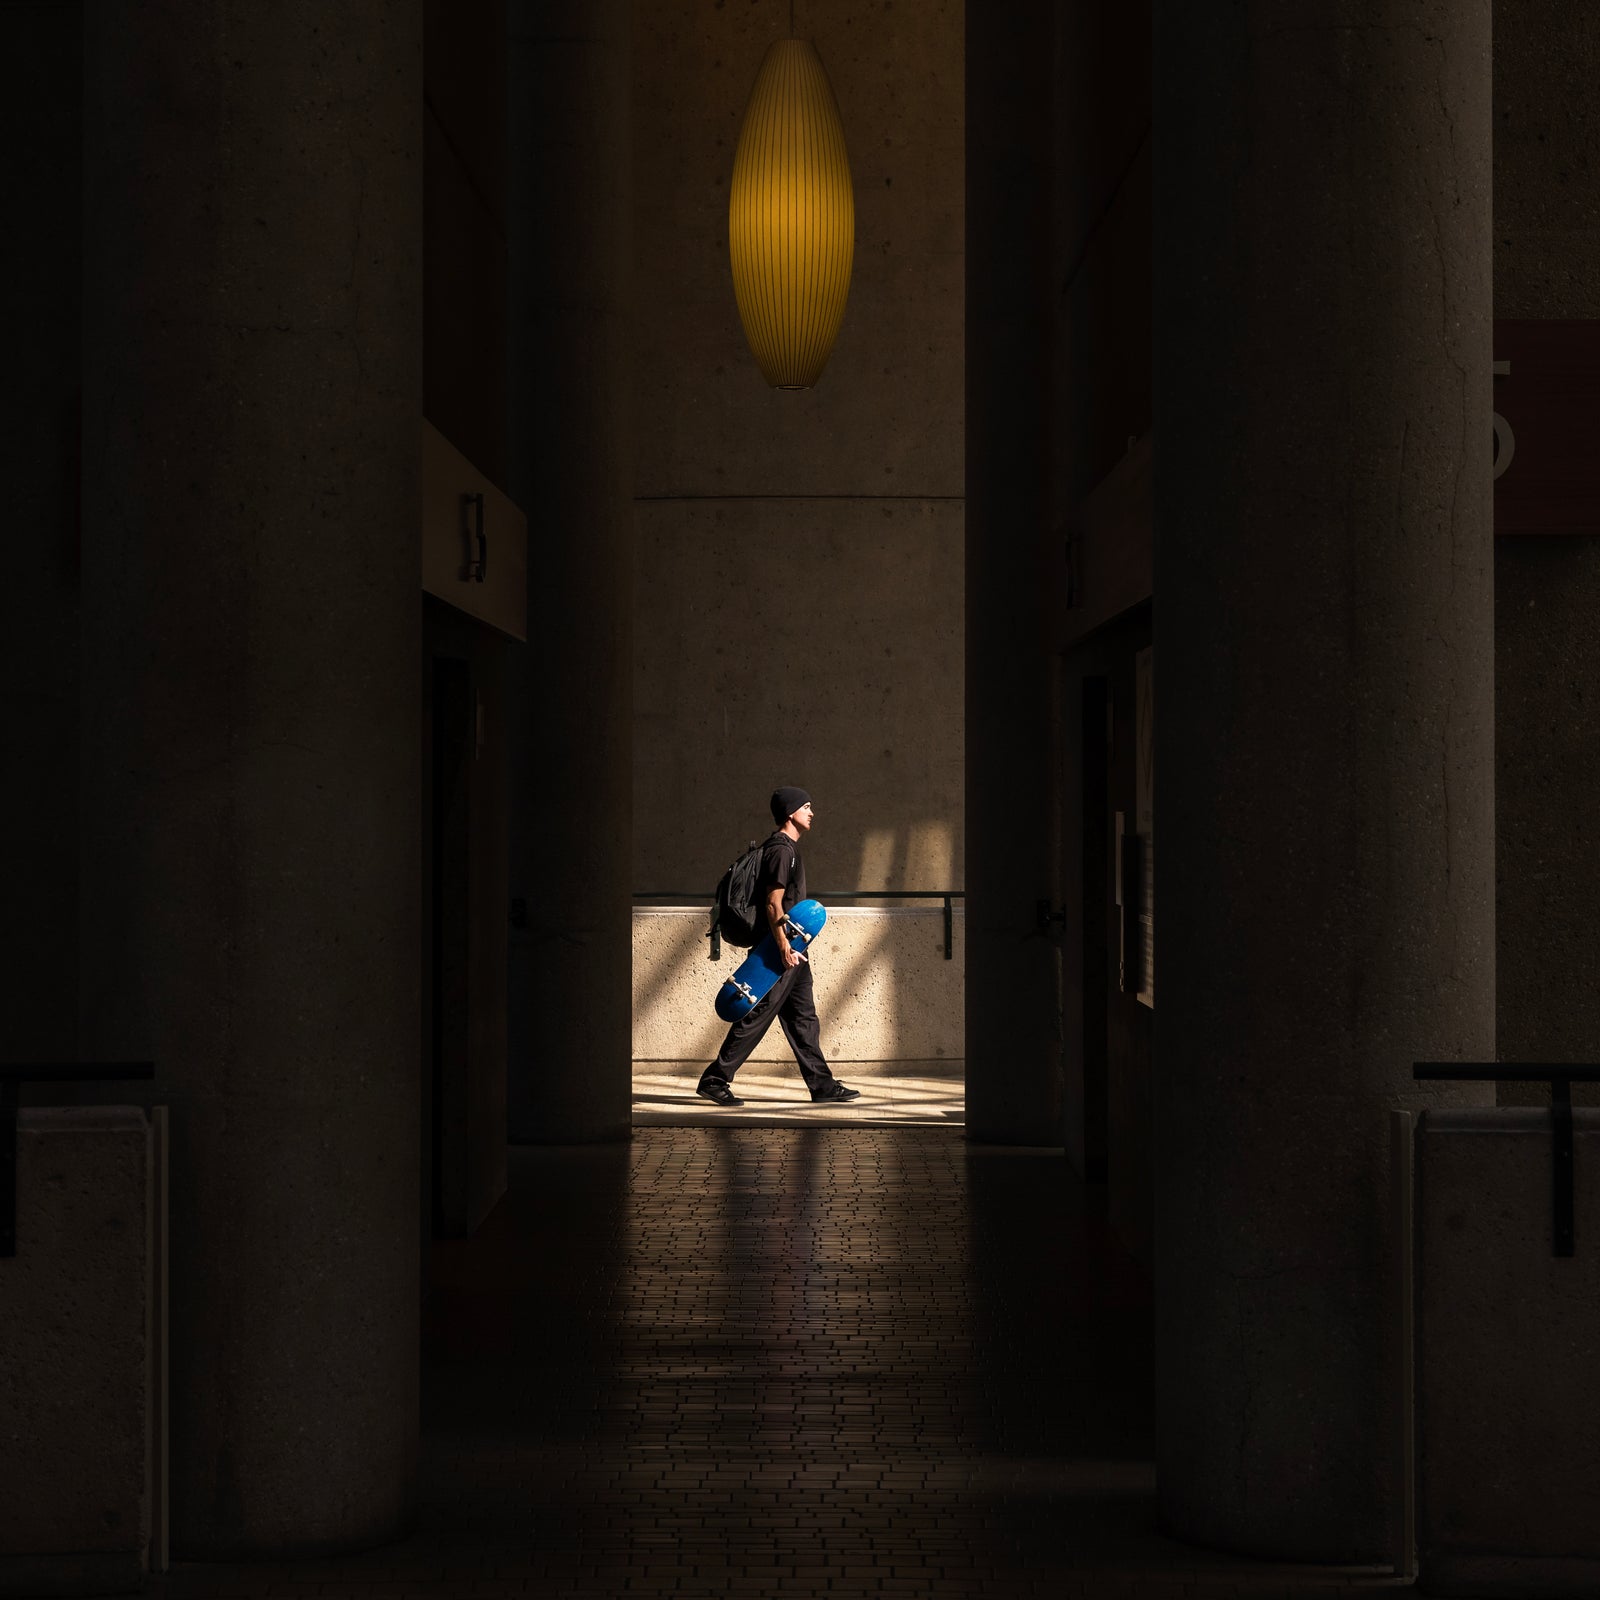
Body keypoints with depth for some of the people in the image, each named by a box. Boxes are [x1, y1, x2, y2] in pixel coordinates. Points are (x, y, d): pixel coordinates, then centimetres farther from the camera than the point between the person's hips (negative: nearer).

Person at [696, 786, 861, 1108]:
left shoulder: (788, 849, 17)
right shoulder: (781, 850, -14)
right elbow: (773, 904, -20)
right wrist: (784, 947, -23)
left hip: (791, 951, 10)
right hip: (782, 949, -10)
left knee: (803, 1017, 10)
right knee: (757, 1017, -7)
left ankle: (823, 1085, 12)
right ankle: (715, 1080, -2)